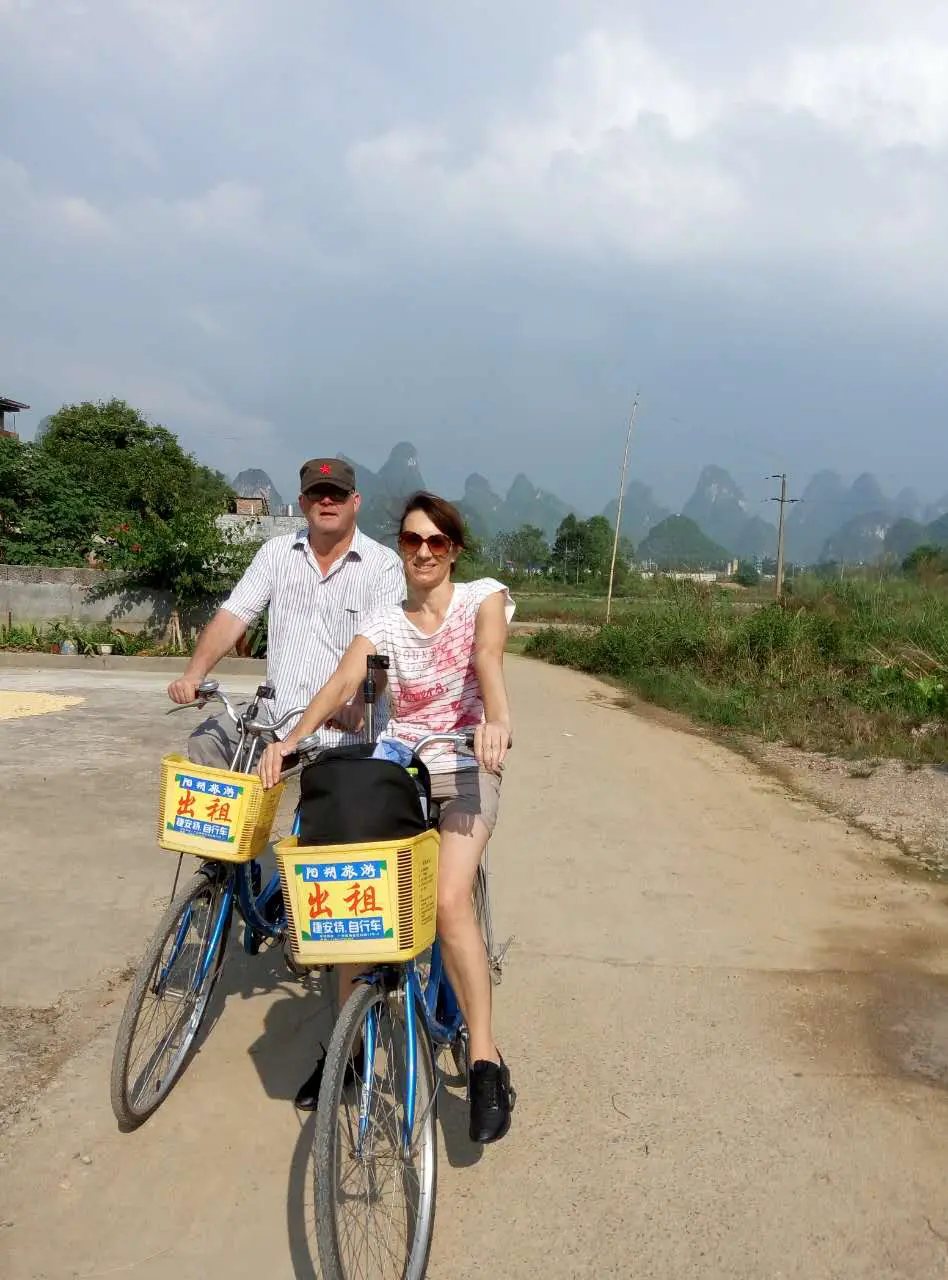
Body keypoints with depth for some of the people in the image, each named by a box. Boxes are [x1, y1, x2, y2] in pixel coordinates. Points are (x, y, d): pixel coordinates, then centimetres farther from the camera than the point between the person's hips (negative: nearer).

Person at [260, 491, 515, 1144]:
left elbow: (488, 657, -23)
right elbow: (342, 684, -12)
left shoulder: (483, 596, -2)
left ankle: (486, 1063, -13)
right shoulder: (384, 622, 5)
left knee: (449, 899, -25)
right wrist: (291, 739, -30)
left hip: (465, 769, -3)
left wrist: (497, 720, -44)